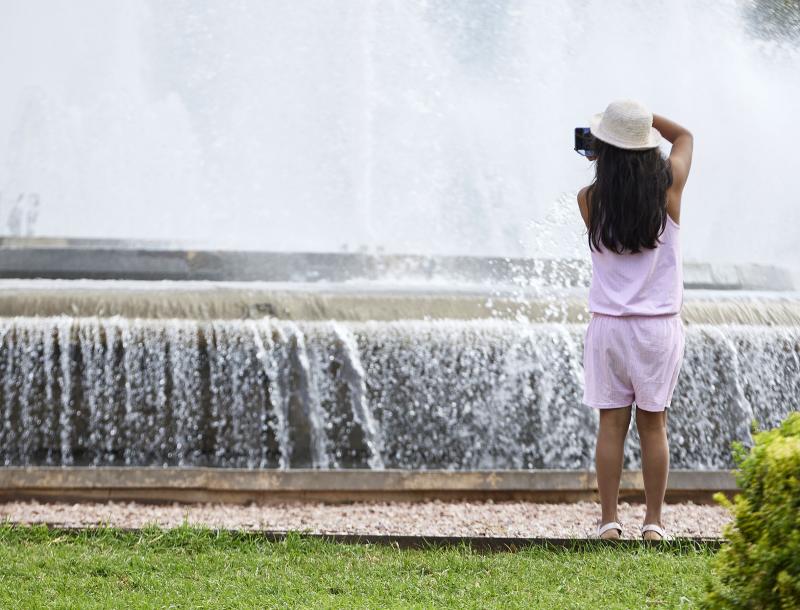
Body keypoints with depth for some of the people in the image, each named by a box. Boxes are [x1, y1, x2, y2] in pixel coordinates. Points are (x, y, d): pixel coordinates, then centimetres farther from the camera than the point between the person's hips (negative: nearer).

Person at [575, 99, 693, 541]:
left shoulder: (590, 199, -6)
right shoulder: (668, 189, -5)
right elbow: (684, 136, 13)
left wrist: (603, 160, 22)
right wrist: (641, 115, 7)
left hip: (609, 326, 0)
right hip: (660, 325, 0)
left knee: (611, 424, 5)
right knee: (653, 425, 6)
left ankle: (609, 521, 6)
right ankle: (653, 522, 8)